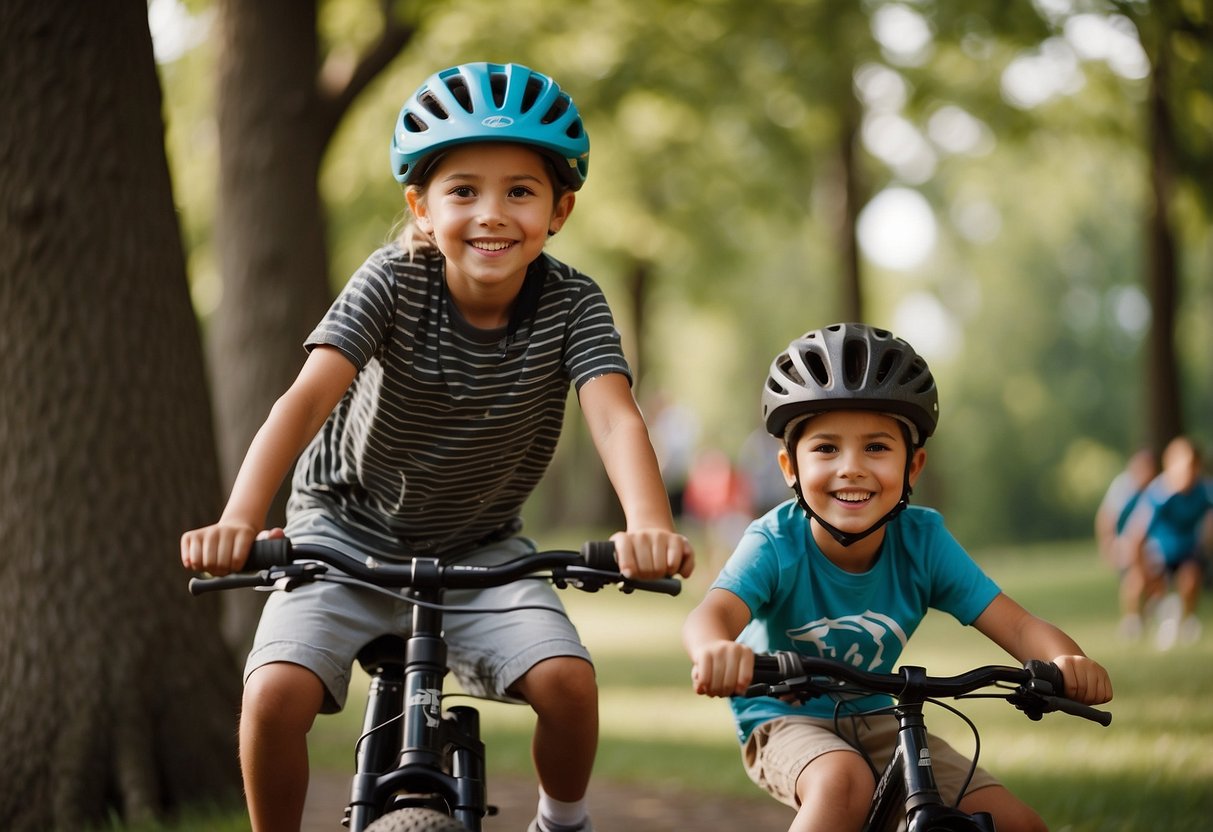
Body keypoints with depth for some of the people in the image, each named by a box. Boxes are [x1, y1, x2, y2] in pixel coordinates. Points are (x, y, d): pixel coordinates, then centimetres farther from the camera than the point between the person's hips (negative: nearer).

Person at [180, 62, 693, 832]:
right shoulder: (394, 283, -21)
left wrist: (649, 525, -53)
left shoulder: (573, 305, -16)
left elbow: (614, 416, -31)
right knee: (276, 693, -24)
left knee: (569, 682, -21)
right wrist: (239, 522, -50)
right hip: (349, 530, -1)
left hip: (481, 548, 1)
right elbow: (307, 399, -33)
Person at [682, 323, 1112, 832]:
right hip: (785, 724, -4)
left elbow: (1018, 625, -19)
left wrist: (1065, 661, -43)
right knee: (845, 782, -38)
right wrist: (716, 651, -67)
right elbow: (711, 613, -41)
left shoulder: (922, 541, -14)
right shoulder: (777, 544, -23)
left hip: (876, 725, 4)